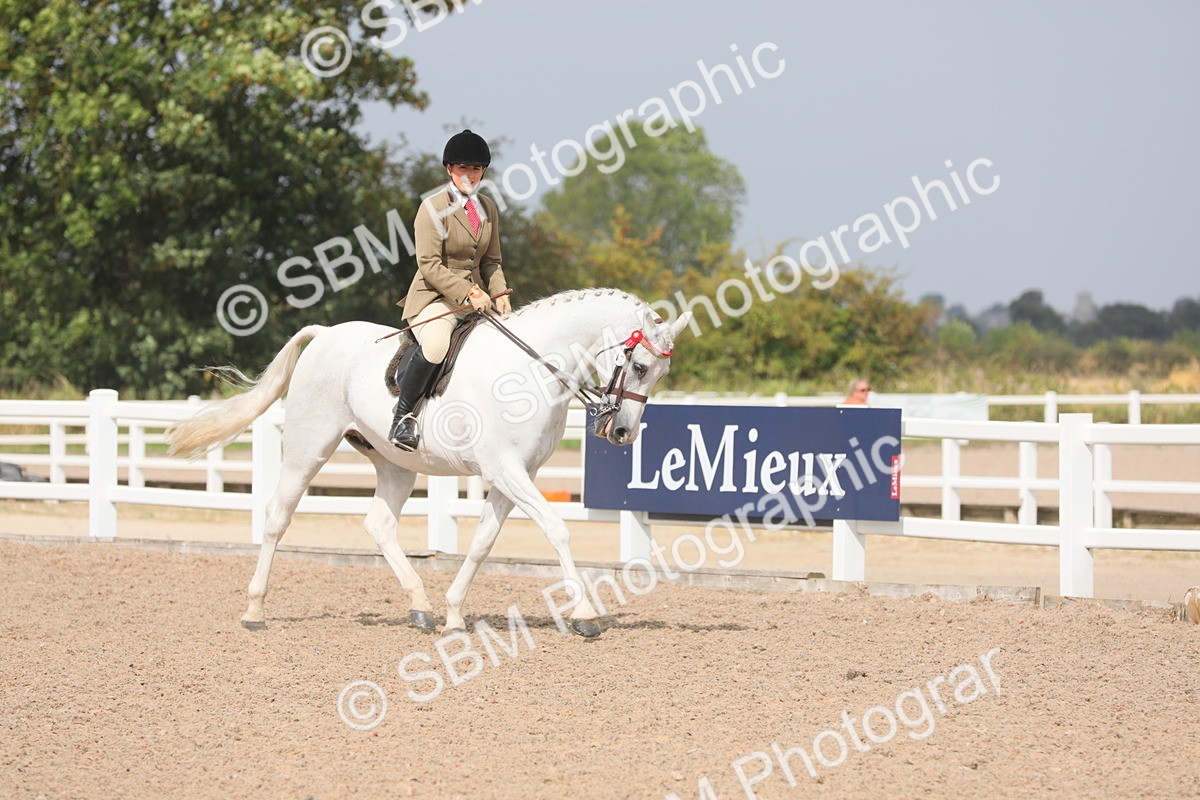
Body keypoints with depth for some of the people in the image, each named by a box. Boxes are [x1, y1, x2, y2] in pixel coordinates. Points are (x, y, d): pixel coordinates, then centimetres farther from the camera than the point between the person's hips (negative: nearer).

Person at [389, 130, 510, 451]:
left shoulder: (488, 208, 12)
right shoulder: (433, 207, -8)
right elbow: (430, 265, -15)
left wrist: (498, 294, -2)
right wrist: (467, 293, -23)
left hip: (475, 297, 7)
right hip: (435, 296, -7)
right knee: (435, 342, -36)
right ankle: (403, 412, -19)